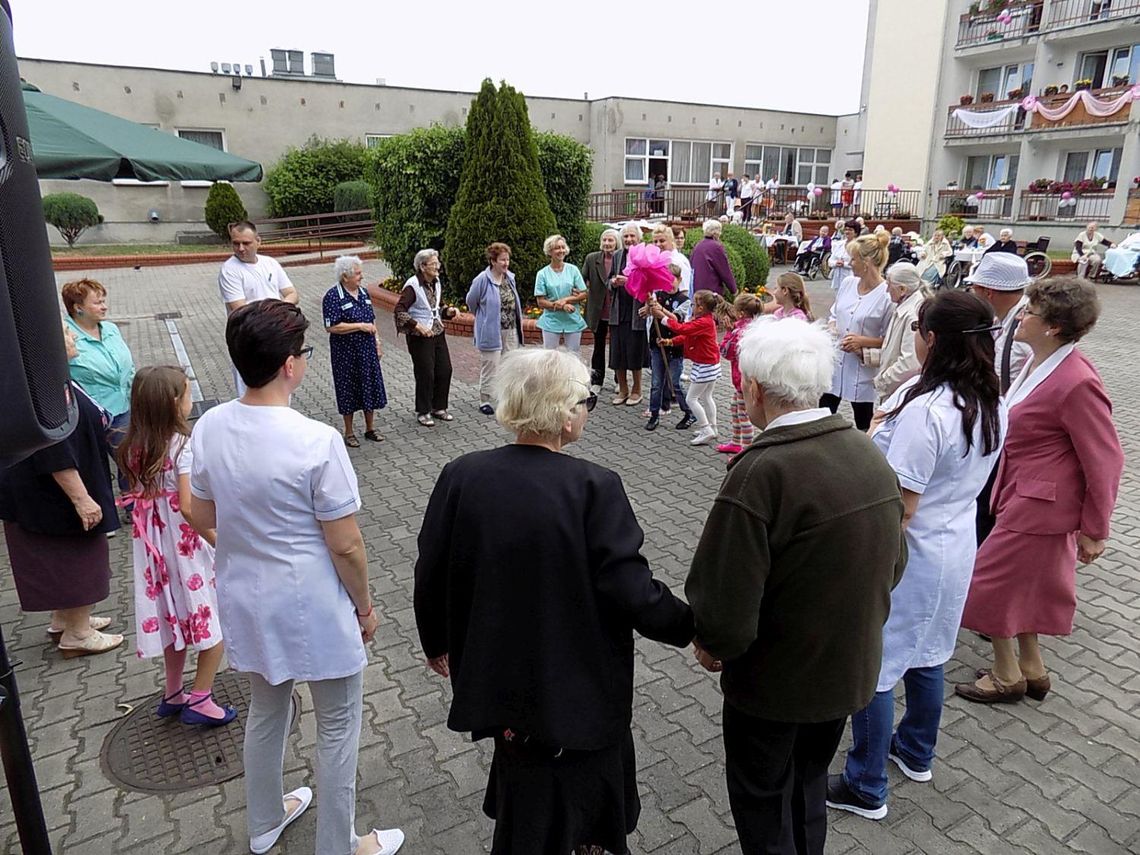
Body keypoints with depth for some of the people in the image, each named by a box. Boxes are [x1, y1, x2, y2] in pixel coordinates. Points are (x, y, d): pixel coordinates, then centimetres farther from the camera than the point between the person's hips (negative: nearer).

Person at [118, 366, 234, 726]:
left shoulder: (135, 447, 0)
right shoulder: (184, 446, -22)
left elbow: (139, 497, 7)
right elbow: (188, 508, -26)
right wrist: (222, 544, -19)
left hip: (156, 547, 7)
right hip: (190, 547, -7)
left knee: (175, 617, 22)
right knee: (218, 619, 9)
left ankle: (173, 694, 35)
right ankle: (199, 699, 12)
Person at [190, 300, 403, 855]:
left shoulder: (208, 429, -9)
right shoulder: (316, 441, -27)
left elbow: (201, 516, 5)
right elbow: (345, 546, -20)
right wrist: (364, 605, -4)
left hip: (244, 600, 7)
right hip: (311, 607, -6)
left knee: (265, 710, 28)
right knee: (338, 727, 16)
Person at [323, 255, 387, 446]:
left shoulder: (363, 291, 7)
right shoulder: (333, 296, -14)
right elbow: (331, 327, -21)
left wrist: (377, 341, 12)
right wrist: (360, 326, -19)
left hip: (367, 350, 6)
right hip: (346, 353, -6)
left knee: (370, 387, 11)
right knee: (349, 390, 4)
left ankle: (370, 428, 26)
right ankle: (349, 433, 18)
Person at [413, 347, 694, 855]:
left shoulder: (461, 477, -12)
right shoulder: (594, 489, -24)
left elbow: (431, 576, -3)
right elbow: (630, 592, -23)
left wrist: (436, 643, 15)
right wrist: (691, 626, -4)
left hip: (497, 678, 4)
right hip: (579, 690, -3)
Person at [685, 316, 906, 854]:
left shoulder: (761, 473, -31)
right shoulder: (869, 453, -7)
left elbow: (724, 610, -30)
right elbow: (893, 564, 6)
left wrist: (712, 644, -8)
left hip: (775, 679, -7)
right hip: (851, 669, 7)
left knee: (763, 803, 19)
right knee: (809, 781, 29)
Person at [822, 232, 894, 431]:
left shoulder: (887, 295, -15)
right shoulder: (848, 283, 3)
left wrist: (863, 341, -21)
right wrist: (832, 327, -4)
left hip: (862, 369, -5)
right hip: (834, 362, 5)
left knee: (864, 424, 11)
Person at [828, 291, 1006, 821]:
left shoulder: (924, 410, -28)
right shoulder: (992, 406, -1)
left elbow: (899, 509, -25)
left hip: (909, 554, -9)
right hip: (956, 545, 9)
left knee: (872, 668, 6)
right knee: (925, 656, 25)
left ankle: (865, 789, 20)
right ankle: (916, 754, 45)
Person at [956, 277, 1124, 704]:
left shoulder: (1077, 384, -25)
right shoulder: (1037, 363, 2)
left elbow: (1105, 462, -19)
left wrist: (1094, 531, -10)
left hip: (1039, 504, -9)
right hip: (1023, 494, 9)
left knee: (990, 581, 4)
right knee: (1021, 584, 21)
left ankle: (1006, 676, 23)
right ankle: (1031, 669, 39)